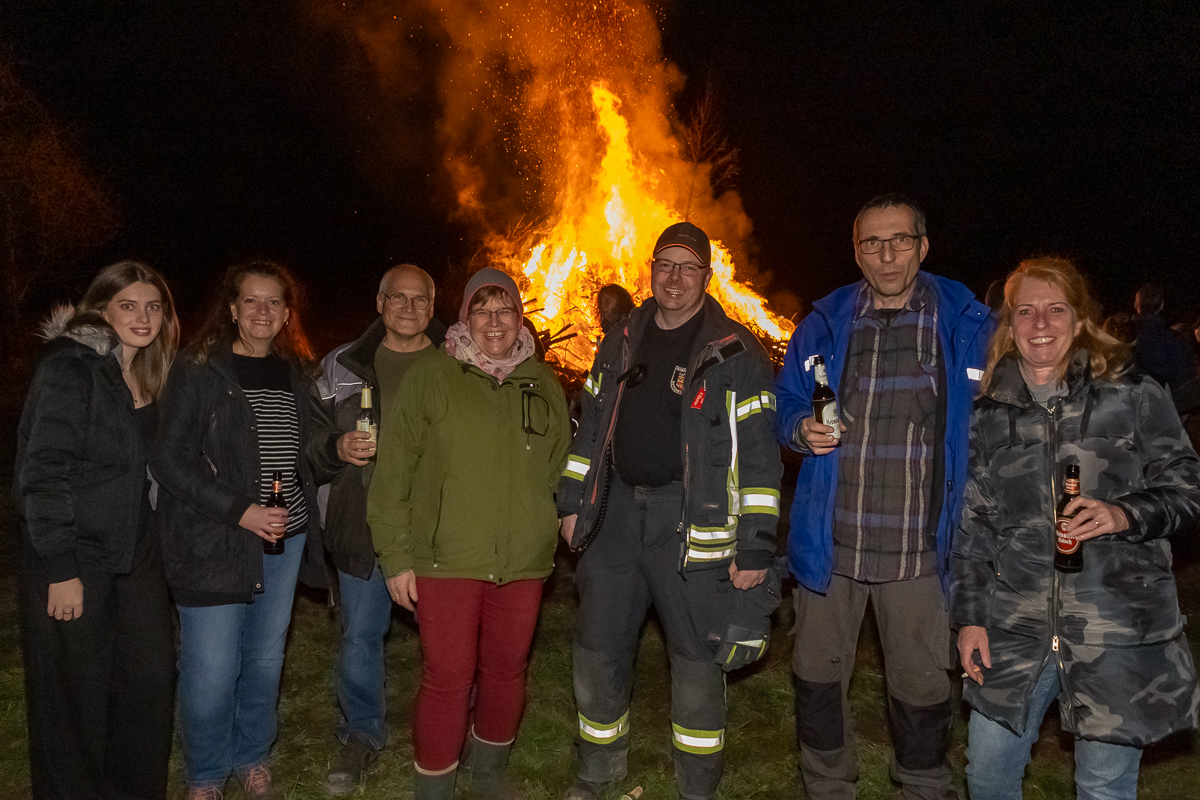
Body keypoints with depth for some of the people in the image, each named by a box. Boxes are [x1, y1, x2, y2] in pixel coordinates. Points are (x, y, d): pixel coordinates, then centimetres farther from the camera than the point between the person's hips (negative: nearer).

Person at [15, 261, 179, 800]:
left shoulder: (149, 376, 11)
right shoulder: (70, 369, -11)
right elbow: (42, 470, -16)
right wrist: (61, 569, -18)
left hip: (135, 556, 6)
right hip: (73, 559, -6)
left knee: (151, 680, 8)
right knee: (75, 697, 4)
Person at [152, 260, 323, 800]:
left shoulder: (298, 374, 10)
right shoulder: (199, 371, -6)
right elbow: (168, 459, -11)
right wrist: (240, 510, -18)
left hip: (285, 539, 5)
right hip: (214, 543, -5)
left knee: (266, 660, 14)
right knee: (211, 670, -1)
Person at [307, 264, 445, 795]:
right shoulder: (342, 367, 8)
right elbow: (312, 441, 12)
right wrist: (337, 448, -10)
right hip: (362, 523, 2)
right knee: (360, 634, 9)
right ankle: (362, 735, 31)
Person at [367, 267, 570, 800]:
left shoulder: (543, 384, 9)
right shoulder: (430, 376, -4)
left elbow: (559, 470, 18)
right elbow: (393, 471, -5)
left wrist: (549, 537, 15)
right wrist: (396, 557, -7)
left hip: (523, 564, 4)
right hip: (447, 560, -4)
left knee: (506, 674, 15)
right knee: (447, 681, 1)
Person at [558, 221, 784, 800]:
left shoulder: (735, 352, -6)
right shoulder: (620, 343, 10)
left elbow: (757, 454, -9)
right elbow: (592, 426, 17)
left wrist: (754, 547, -13)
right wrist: (573, 502, 15)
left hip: (693, 522, -4)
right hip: (617, 509, 5)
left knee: (696, 659, 7)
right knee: (597, 650, 13)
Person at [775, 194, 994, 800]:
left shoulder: (966, 324, 0)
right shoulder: (823, 324, 4)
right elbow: (784, 406, 12)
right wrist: (802, 430, -11)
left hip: (920, 547, -1)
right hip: (830, 541, 2)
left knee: (922, 688, 13)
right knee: (818, 675, 14)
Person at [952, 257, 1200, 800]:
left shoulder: (1134, 397, 0)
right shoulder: (989, 415, 7)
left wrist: (1126, 514, -20)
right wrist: (969, 616, 6)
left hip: (1118, 633, -2)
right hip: (1015, 632, 3)